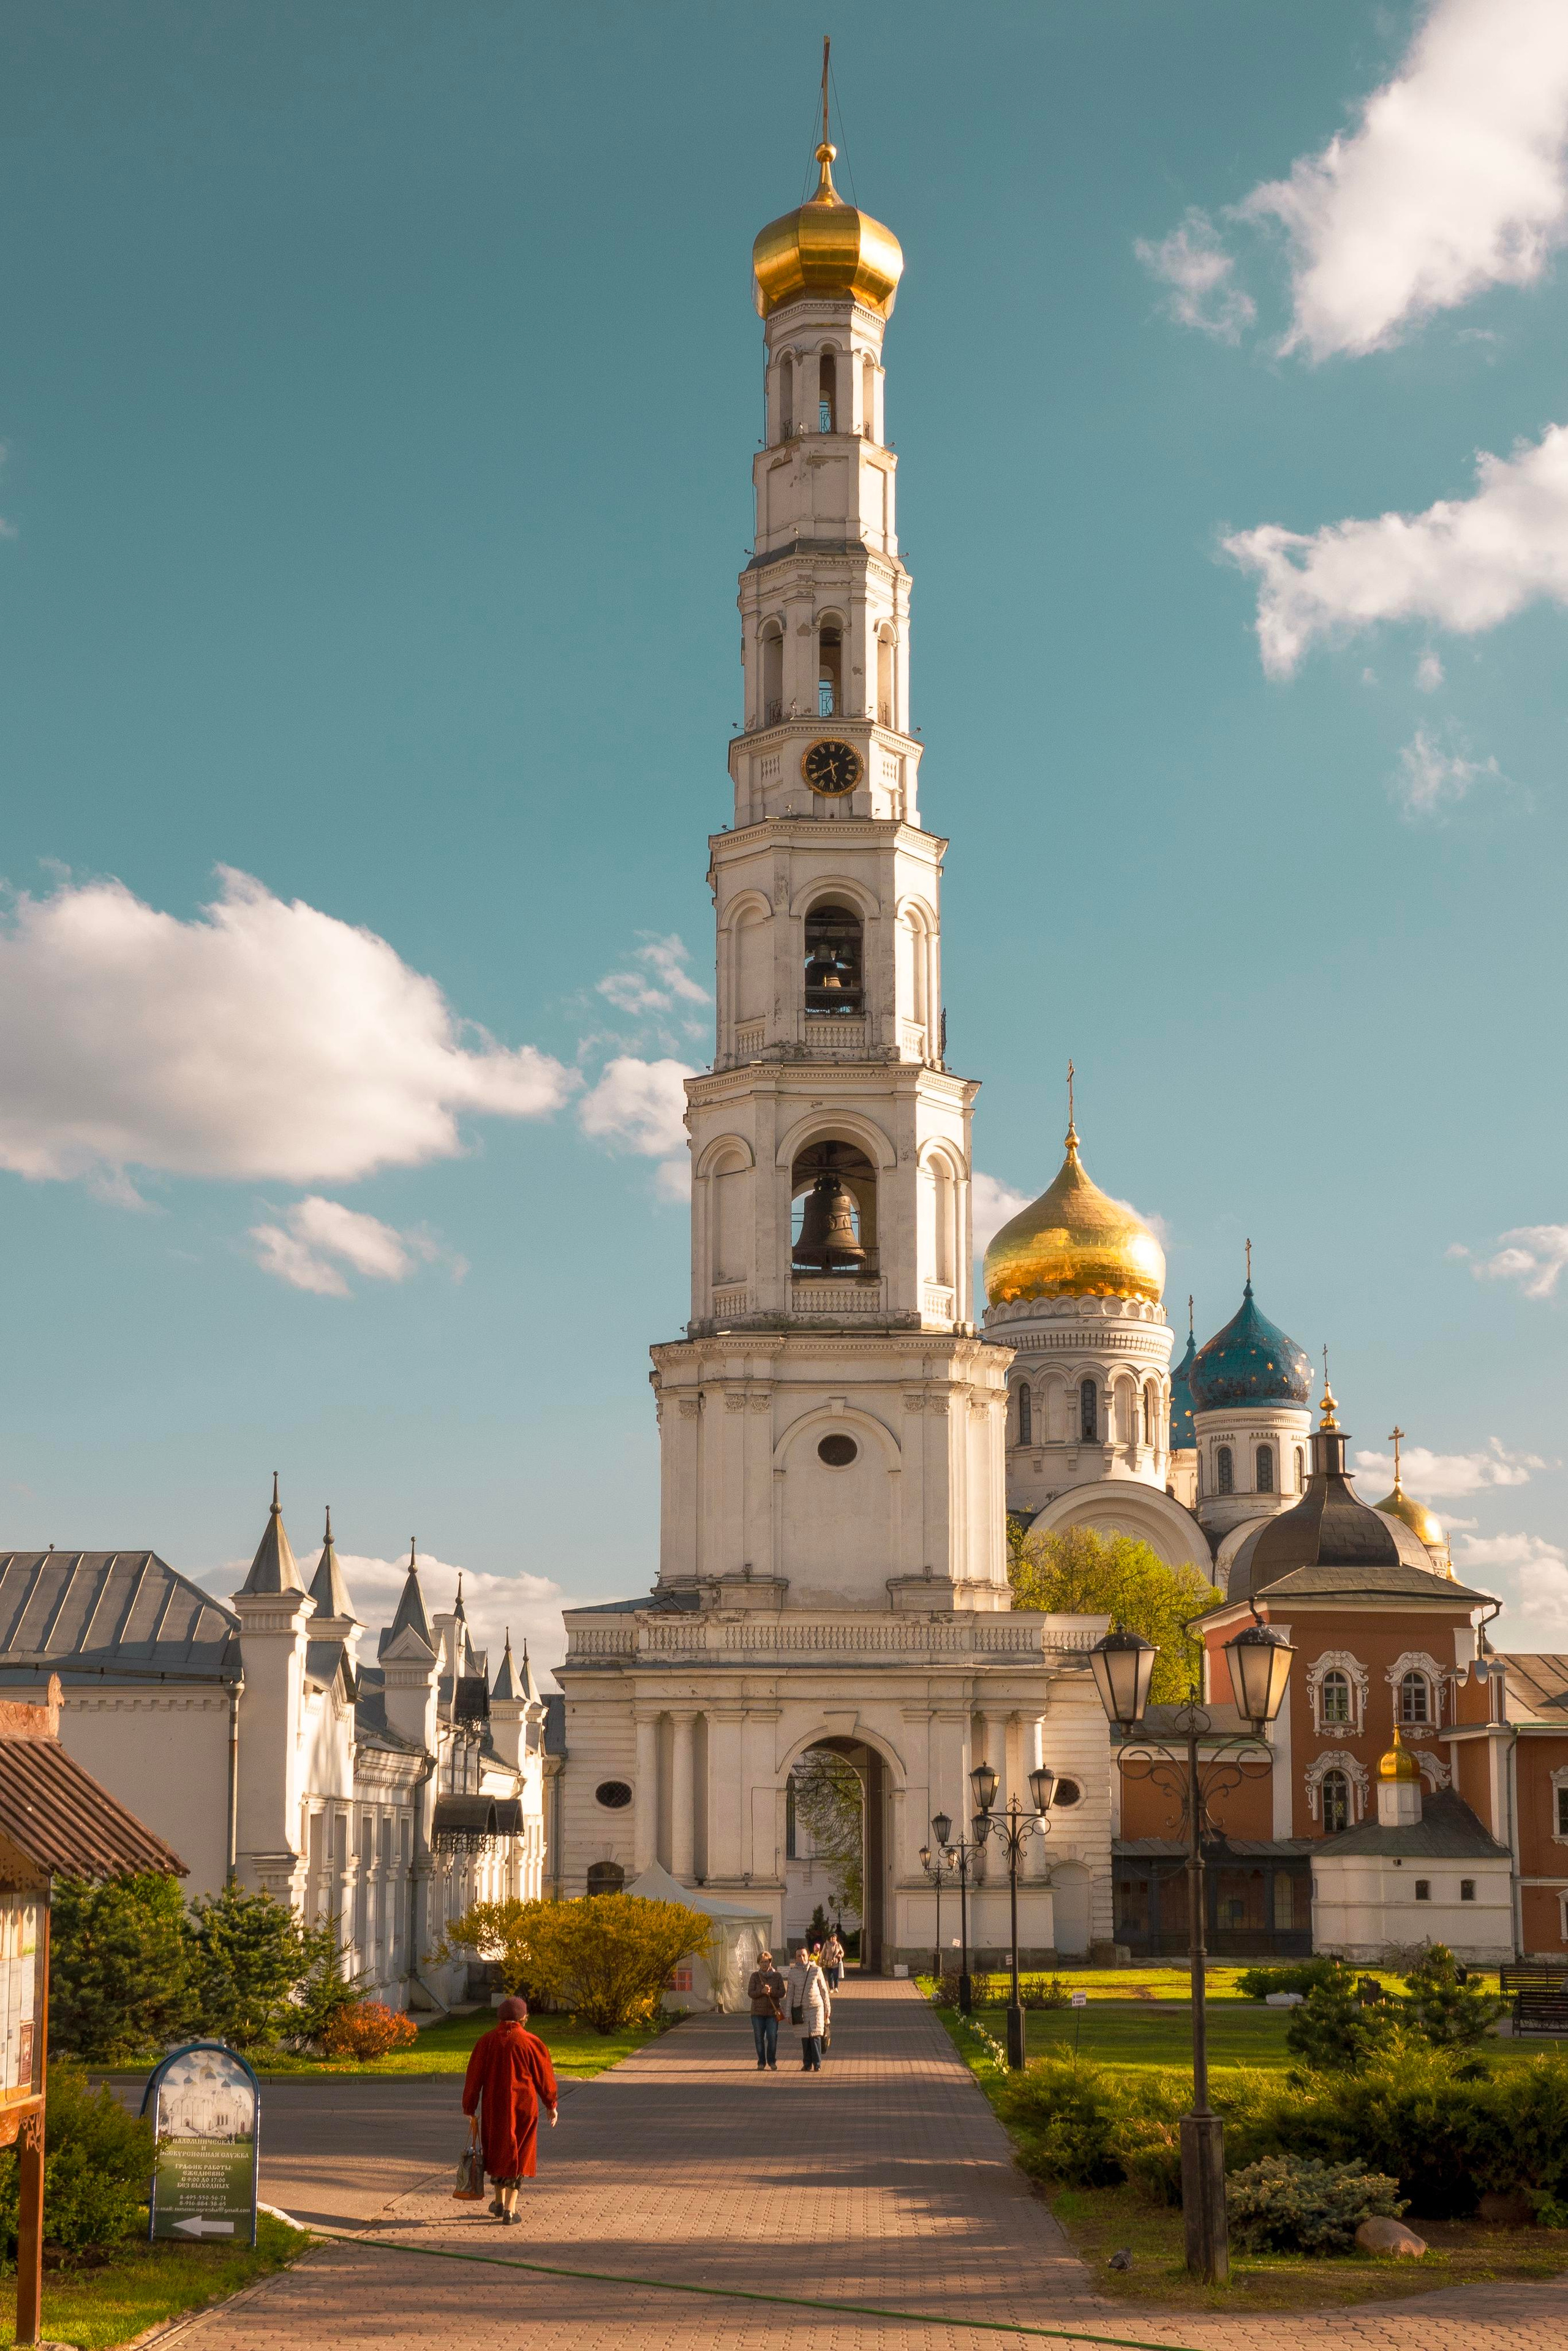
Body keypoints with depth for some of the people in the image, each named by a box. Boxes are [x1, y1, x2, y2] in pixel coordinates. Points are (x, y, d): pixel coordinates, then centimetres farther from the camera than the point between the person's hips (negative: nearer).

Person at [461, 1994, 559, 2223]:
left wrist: (469, 2109, 8)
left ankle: (500, 2202, 32)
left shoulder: (486, 2041, -4)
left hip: (493, 2107, 2)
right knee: (518, 2154, 6)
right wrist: (551, 2105, 12)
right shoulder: (531, 2042, -8)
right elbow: (545, 2077, -1)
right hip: (523, 2107, -2)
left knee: (496, 2150, 20)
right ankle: (510, 2210, 1)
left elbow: (474, 2077, -1)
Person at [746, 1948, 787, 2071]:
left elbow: (782, 1992, 0)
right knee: (759, 2038, 2)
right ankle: (761, 2062, 12)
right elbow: (750, 1993, -2)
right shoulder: (755, 1976, 5)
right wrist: (762, 1991, -19)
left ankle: (772, 2061, 11)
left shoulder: (777, 1976, 5)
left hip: (773, 2011, -1)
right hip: (758, 2011, 1)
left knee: (772, 2037, -4)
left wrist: (771, 1991, -17)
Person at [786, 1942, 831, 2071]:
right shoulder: (792, 1973, 2)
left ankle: (817, 2064, -3)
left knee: (815, 2035, -8)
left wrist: (828, 2009, 6)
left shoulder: (816, 1970, -1)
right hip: (801, 2009, 2)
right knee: (805, 2037, 3)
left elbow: (824, 1990, 5)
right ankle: (807, 2064, 13)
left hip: (816, 2007, -2)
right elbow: (790, 1994, 7)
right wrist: (789, 2013, 4)